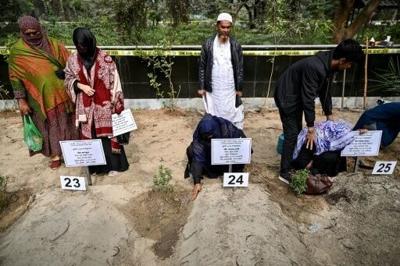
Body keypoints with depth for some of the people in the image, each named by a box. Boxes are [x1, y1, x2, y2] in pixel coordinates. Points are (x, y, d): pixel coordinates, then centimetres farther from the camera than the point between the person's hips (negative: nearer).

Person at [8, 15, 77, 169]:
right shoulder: (17, 51, -4)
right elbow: (15, 77, -2)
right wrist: (21, 100, -6)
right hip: (41, 98, -1)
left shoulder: (53, 44, 0)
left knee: (66, 123, 12)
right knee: (49, 126, 9)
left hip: (61, 94, 2)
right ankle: (55, 155, 24)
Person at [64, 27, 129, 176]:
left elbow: (114, 81, -8)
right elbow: (68, 79, 11)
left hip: (104, 104, -3)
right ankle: (94, 165, 25)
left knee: (107, 132, 4)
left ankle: (113, 164, 18)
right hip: (85, 105, 3)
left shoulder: (104, 58, -8)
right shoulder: (73, 60, 2)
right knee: (89, 134, 10)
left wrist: (117, 103, -10)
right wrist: (81, 86, -10)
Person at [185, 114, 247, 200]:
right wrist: (197, 182, -41)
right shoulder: (198, 135, -35)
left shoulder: (227, 127, -36)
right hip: (208, 152, 0)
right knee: (192, 151, -27)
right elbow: (198, 158, -37)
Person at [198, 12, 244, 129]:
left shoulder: (236, 45, 0)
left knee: (233, 114, 5)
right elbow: (202, 66, 1)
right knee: (214, 115, 8)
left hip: (230, 88, 1)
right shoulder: (208, 44, -3)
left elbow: (240, 68, 3)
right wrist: (202, 87, -2)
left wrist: (239, 88, 0)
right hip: (213, 88, 0)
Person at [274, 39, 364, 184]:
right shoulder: (315, 67, -32)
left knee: (298, 131, 15)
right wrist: (311, 128, -26)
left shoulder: (328, 65, -3)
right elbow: (308, 98, -31)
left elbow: (325, 91, 9)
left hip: (297, 96, 10)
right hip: (287, 96, -9)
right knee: (292, 134, -8)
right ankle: (285, 173, 2)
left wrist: (329, 115, 13)